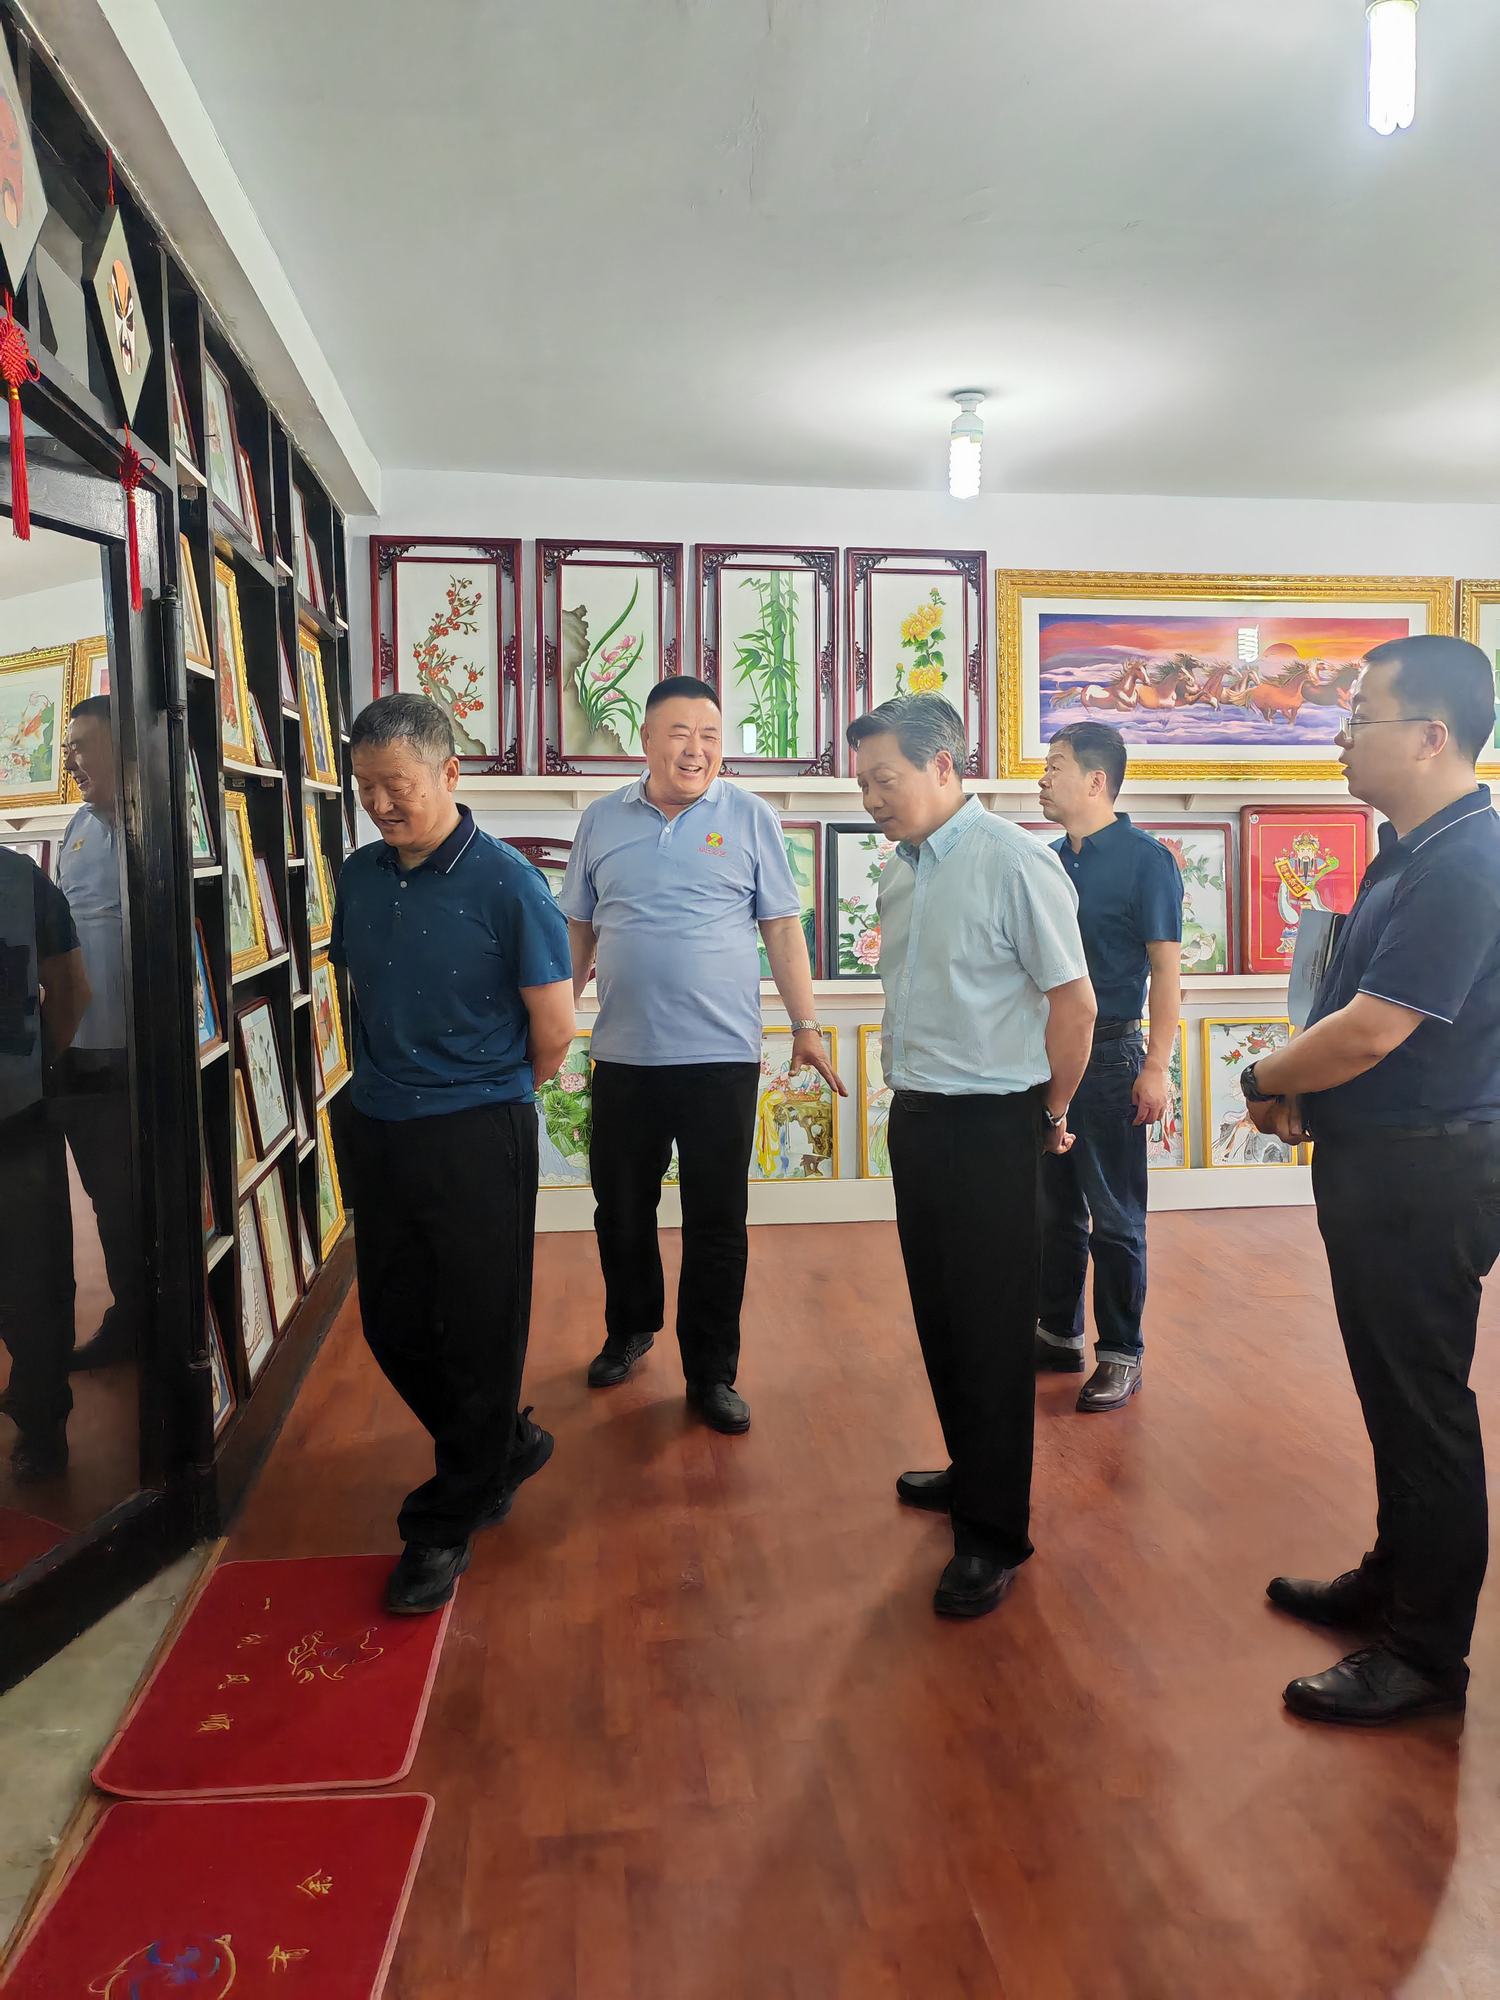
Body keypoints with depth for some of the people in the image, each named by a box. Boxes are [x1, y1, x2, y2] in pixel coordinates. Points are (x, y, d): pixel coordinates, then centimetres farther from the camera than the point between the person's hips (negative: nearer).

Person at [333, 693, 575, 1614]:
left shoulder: (506, 882, -14)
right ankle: (508, 1444, 38)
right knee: (393, 1324, 14)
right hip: (378, 1129, 6)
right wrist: (393, 1080, 13)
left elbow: (554, 1029, -9)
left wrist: (488, 1092, 5)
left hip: (478, 1139, -6)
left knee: (478, 1332, 6)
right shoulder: (361, 876, 3)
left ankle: (448, 1521, 25)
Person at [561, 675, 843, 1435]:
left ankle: (711, 1374, 20)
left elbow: (782, 928, 1)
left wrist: (806, 1026, -2)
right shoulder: (602, 821, 6)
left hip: (720, 1055, -2)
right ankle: (631, 1328, 40)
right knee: (620, 1210, 15)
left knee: (718, 1225, 5)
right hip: (623, 1056, 3)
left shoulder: (750, 818, 0)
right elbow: (579, 930, 12)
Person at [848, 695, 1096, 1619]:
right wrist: (916, 1095, 15)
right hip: (916, 1117, 8)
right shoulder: (902, 870, 7)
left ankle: (995, 1533, 18)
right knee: (939, 1314, 19)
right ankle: (972, 1472, 39)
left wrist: (1050, 1115, -2)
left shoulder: (1015, 862, -16)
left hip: (990, 1127, -8)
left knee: (993, 1330, 3)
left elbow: (1074, 1003, -13)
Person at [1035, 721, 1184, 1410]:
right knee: (1055, 1209, 15)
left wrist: (1157, 1067, -17)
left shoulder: (1145, 858, -8)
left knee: (1114, 1219, 2)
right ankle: (1058, 1335, 28)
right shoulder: (1049, 859, 10)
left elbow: (1166, 966, -12)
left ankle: (1121, 1355, 14)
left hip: (1107, 1056, -6)